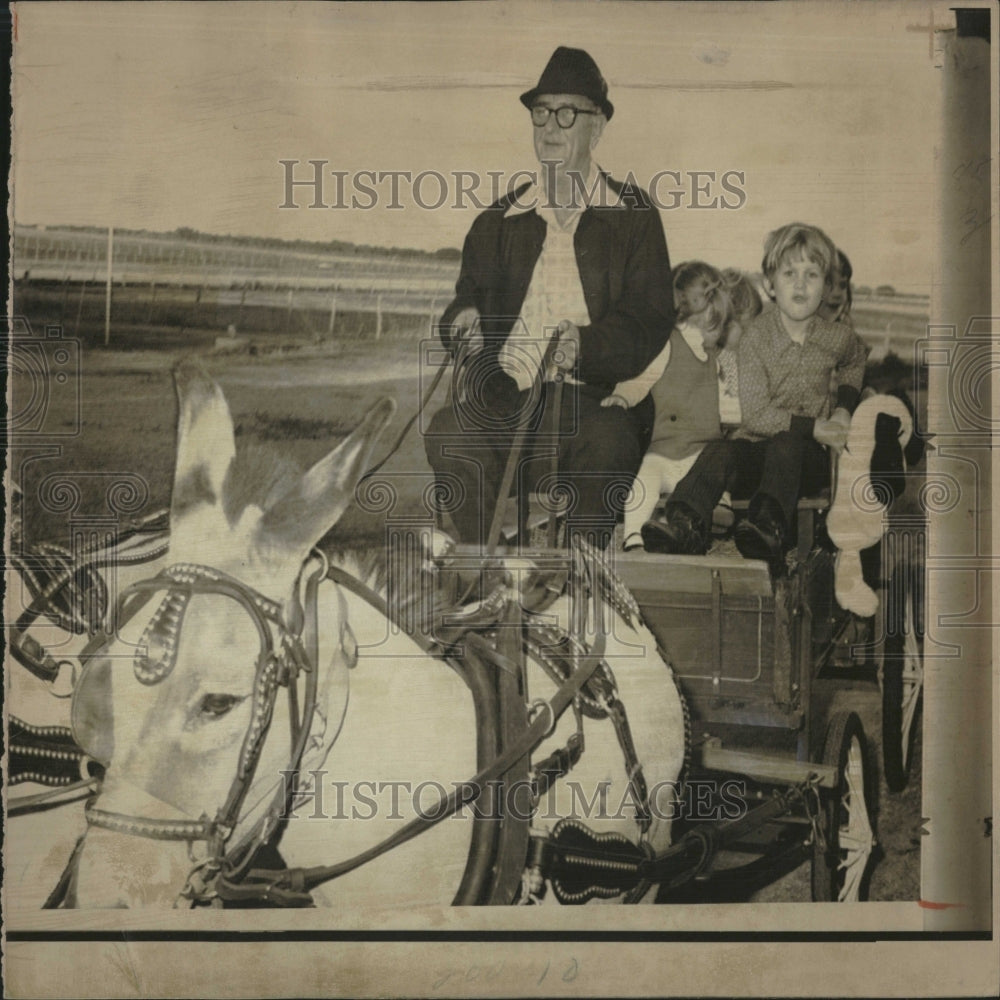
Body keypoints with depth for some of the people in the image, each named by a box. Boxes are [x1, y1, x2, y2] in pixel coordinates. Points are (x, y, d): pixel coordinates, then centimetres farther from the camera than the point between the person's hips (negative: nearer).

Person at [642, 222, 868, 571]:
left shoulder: (838, 337, 4)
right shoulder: (755, 337, -5)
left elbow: (855, 361, 32)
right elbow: (756, 415, -11)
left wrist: (844, 407, 15)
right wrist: (812, 427, -17)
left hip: (807, 454, 0)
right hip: (757, 446, 0)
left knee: (783, 446, -35)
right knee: (720, 452, -31)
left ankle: (769, 529, -58)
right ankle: (685, 525, -50)